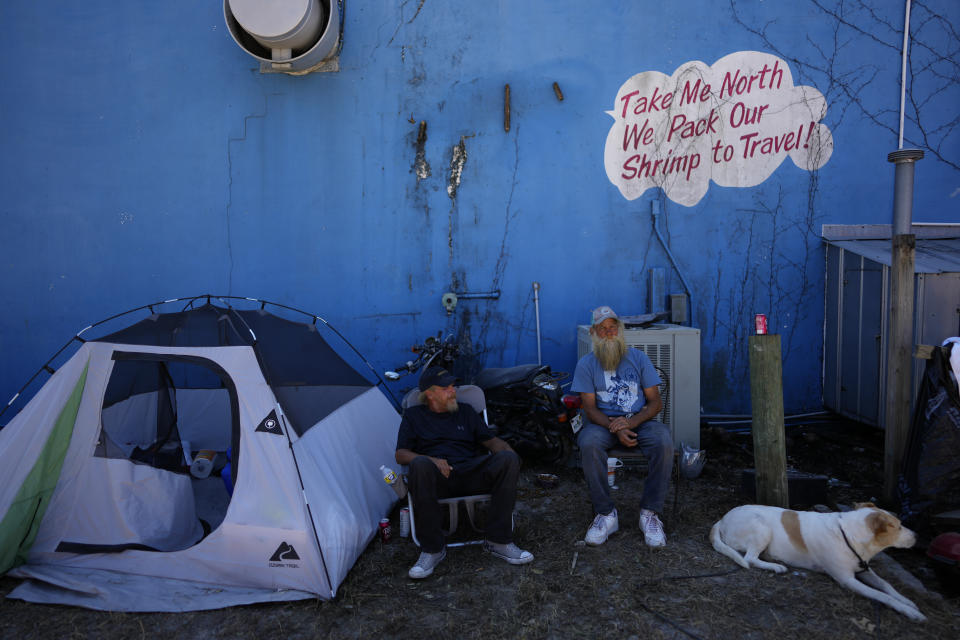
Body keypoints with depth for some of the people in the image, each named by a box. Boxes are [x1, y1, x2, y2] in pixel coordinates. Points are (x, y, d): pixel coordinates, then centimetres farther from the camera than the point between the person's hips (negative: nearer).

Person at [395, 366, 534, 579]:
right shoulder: (414, 415, 17)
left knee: (508, 459, -26)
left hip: (470, 474, 2)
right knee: (420, 465, -38)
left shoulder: (466, 412, 24)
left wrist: (506, 450, -6)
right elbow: (401, 454, 7)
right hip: (438, 479, -2)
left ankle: (498, 541, -21)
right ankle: (432, 549, -26)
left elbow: (492, 441, 20)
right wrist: (432, 460, -14)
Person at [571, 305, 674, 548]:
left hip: (638, 420, 1)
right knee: (588, 443, -35)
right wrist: (615, 428, -22)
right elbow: (590, 408, -3)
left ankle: (650, 513, -19)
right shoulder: (586, 364, 4)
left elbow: (655, 402, 2)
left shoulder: (638, 357, 6)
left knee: (664, 442, -31)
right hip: (603, 422, -1)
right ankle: (605, 514, -21)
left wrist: (631, 422, -18)